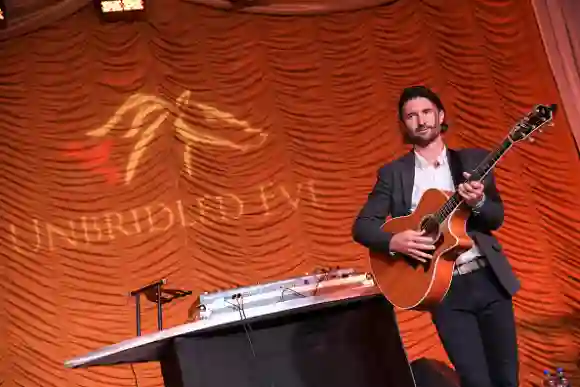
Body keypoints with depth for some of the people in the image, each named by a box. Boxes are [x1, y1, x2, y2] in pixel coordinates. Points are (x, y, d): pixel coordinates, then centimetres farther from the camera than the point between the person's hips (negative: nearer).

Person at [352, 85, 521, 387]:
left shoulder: (474, 159, 7)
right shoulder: (392, 173, 2)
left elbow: (496, 218, 3)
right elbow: (362, 226, -1)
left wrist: (478, 202, -18)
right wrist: (393, 241, -20)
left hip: (489, 278, 2)